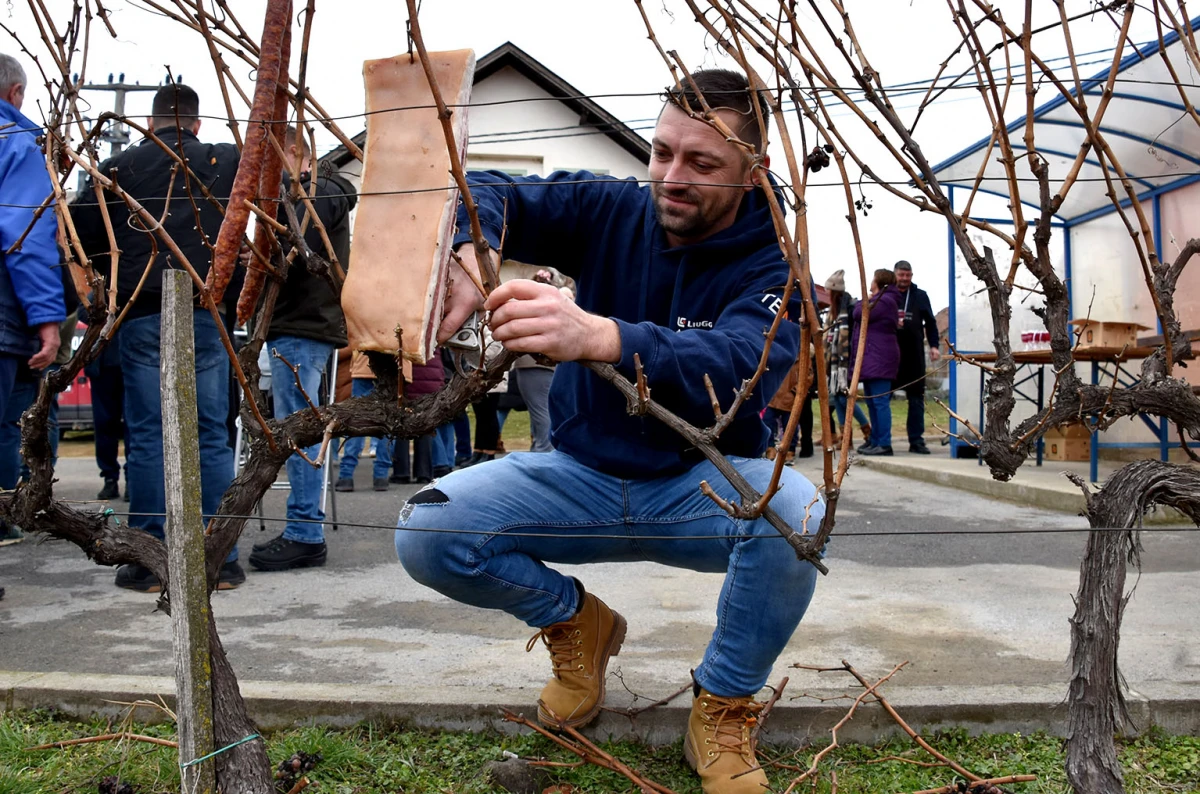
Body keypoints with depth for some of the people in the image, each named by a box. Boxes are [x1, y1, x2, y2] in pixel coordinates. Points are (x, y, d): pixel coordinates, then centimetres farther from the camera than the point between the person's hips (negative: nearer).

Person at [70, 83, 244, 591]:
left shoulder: (119, 168, 6)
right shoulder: (224, 162, 7)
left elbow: (80, 233, 3)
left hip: (141, 316, 0)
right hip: (205, 315, 0)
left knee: (146, 436, 4)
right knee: (212, 435, 4)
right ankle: (222, 559, 6)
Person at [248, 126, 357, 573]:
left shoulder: (318, 195, -8)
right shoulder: (312, 195, 24)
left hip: (301, 330, -10)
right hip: (304, 326, 10)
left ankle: (305, 535, -6)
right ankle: (305, 531, 16)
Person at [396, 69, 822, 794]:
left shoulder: (771, 267, -14)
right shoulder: (611, 210, -4)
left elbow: (739, 368, -35)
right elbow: (488, 192, -8)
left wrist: (601, 337, -53)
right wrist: (469, 257, -33)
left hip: (700, 488, -2)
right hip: (583, 476, 3)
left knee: (793, 512, -36)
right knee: (426, 534, -20)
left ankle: (723, 707, -6)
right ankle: (574, 620, 10)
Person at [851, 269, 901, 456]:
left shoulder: (884, 300, -13)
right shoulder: (880, 300, 23)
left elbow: (860, 314, -17)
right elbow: (860, 317, 21)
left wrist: (864, 301, 0)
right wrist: (866, 302, 7)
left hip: (878, 358, -12)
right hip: (871, 358, 12)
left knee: (880, 401, -12)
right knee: (872, 401, 15)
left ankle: (884, 444, -13)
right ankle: (874, 440, 22)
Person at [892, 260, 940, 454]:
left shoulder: (920, 296, 10)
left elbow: (930, 322, 11)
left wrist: (933, 345, 2)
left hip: (914, 354, 2)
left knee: (916, 397, 3)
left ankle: (916, 440, 7)